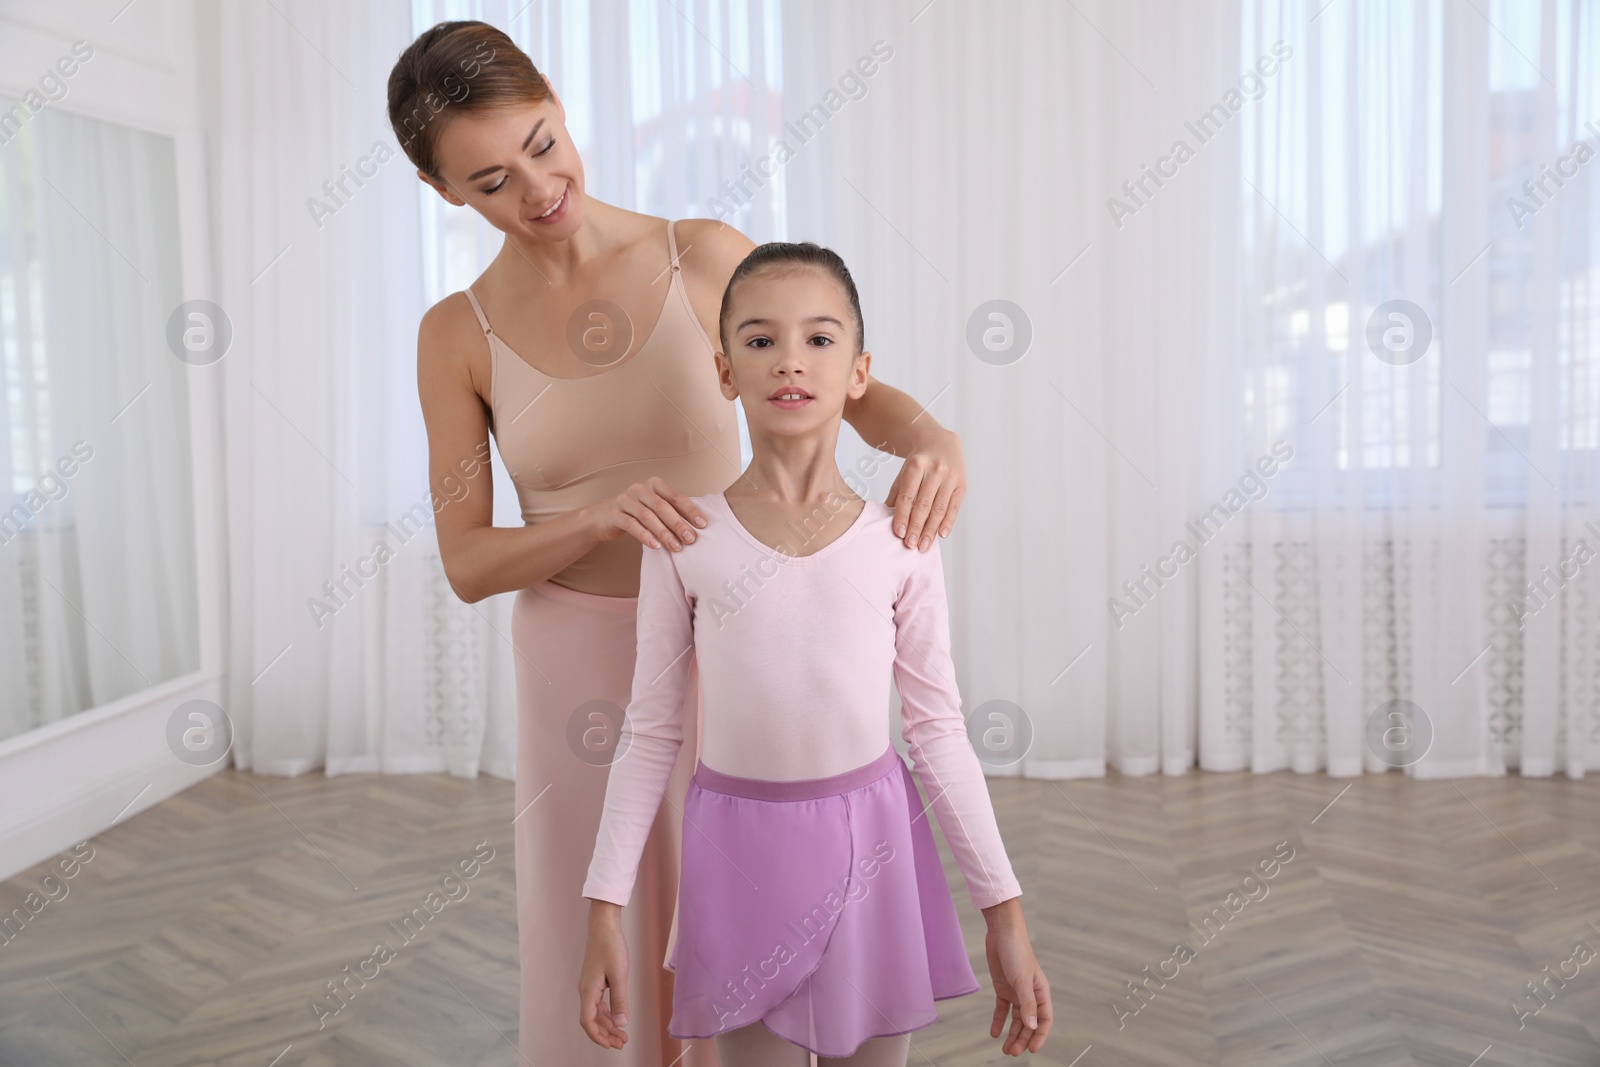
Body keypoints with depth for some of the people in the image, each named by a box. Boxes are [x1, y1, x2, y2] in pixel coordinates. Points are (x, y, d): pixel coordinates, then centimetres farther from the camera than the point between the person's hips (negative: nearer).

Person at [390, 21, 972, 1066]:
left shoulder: (706, 257, -7)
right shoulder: (458, 334, -4)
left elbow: (859, 389, -2)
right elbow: (467, 564, -5)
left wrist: (935, 439, -25)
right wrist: (599, 518, -24)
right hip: (579, 667, 1)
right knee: (599, 967, 14)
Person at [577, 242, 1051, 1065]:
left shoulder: (900, 543, -4)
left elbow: (938, 731, 0)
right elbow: (649, 734, 0)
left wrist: (1005, 914, 1)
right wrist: (605, 909, -1)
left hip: (870, 843, 1)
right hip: (740, 845, 0)